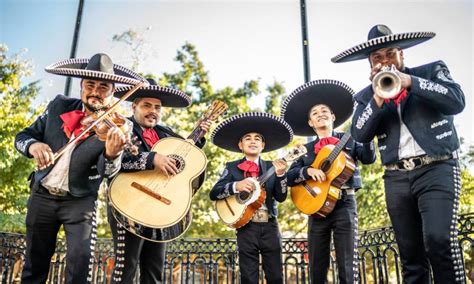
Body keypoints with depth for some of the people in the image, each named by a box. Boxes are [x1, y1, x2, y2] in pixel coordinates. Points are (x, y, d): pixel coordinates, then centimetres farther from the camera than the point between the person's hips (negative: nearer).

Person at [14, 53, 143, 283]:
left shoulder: (116, 127, -12)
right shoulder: (59, 106, -3)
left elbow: (107, 172, -22)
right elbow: (22, 136, 1)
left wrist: (112, 154, -46)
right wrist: (33, 145, -24)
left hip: (80, 201, -3)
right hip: (42, 195, 3)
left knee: (81, 260, -11)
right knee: (35, 262, 13)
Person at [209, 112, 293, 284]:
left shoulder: (271, 167, 6)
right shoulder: (232, 167, 3)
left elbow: (281, 197, -1)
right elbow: (213, 194, -4)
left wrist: (280, 174, -16)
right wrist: (236, 186, -20)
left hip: (270, 226, 2)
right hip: (246, 227, -1)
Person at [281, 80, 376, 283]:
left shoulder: (348, 140, 10)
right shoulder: (306, 149, 13)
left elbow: (368, 158, -7)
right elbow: (290, 177, 4)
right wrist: (308, 170, -15)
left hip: (344, 204, -2)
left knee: (347, 266, -4)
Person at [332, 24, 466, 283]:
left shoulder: (432, 71, 9)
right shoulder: (366, 95, 12)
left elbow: (457, 101, -8)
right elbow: (359, 135, -1)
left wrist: (410, 82, -13)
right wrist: (378, 98, -13)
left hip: (437, 169, -2)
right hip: (396, 178, 2)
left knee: (439, 239, -21)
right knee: (410, 254, 4)